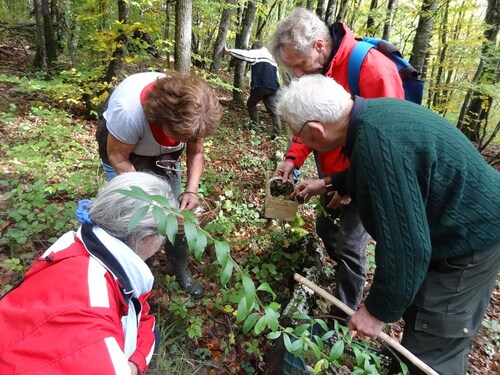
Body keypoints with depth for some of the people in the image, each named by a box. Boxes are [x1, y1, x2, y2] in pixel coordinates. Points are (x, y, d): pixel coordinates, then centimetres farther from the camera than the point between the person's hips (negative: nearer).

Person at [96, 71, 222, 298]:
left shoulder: (192, 112, -27)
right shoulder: (129, 111, -40)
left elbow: (195, 152, -11)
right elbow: (118, 158, -25)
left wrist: (192, 189, -25)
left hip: (162, 154, 4)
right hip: (123, 151, -3)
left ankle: (181, 271, 25)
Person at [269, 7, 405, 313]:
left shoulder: (373, 68, -25)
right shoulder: (316, 70, -2)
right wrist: (293, 159, -10)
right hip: (332, 175, 8)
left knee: (350, 246, -1)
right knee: (325, 228, 20)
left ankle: (344, 316, 20)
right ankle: (342, 274, 48)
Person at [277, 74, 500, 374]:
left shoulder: (378, 143, -36)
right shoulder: (373, 112, -4)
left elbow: (405, 246, -32)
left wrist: (379, 311, -17)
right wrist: (330, 183, 20)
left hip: (469, 236, -9)